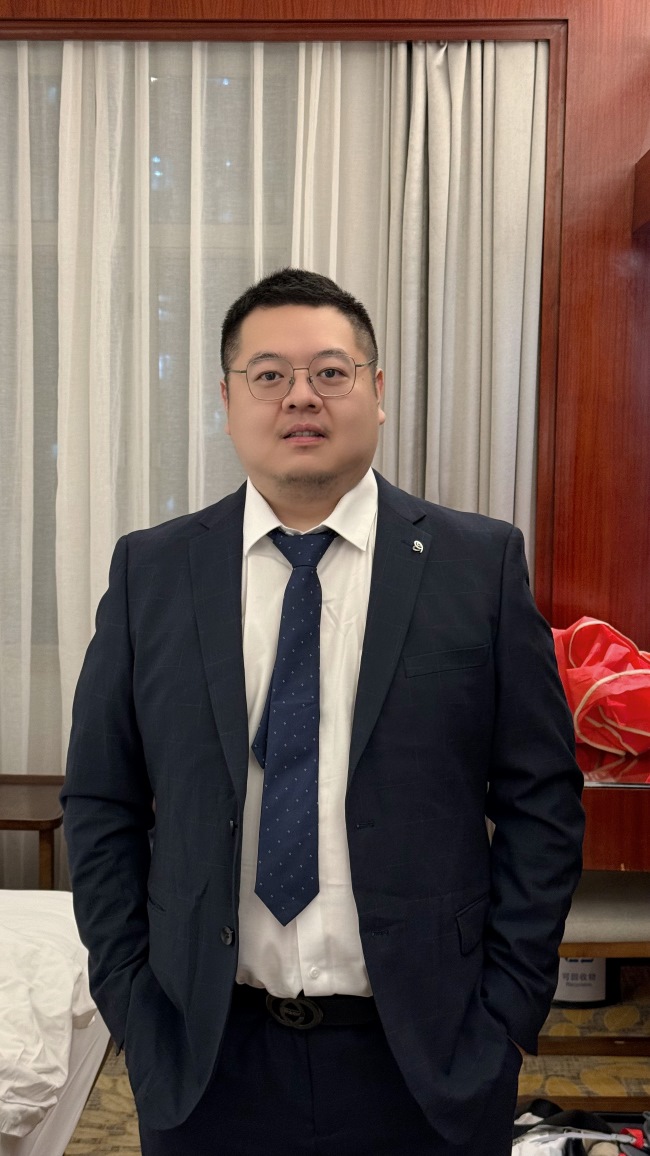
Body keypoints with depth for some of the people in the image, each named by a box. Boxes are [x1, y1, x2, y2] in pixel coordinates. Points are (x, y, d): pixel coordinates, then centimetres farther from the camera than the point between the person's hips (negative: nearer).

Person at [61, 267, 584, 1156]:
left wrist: (506, 1011, -6)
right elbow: (101, 805, 4)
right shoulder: (150, 572, 0)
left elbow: (542, 802, -3)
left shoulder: (482, 564, -5)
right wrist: (130, 1000, -1)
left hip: (426, 1056, -1)